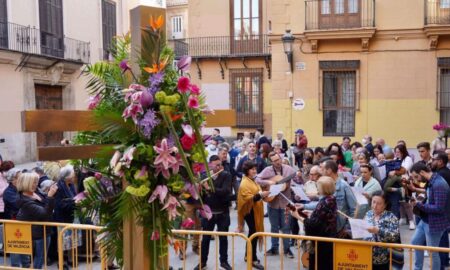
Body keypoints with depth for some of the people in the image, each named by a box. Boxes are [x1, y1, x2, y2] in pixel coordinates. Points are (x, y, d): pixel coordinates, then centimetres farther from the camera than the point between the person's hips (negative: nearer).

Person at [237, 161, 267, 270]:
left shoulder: (253, 181, 14)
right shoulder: (245, 183, -16)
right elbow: (248, 198, -25)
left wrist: (263, 194, 12)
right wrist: (260, 195, -36)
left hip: (256, 210, 10)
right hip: (250, 211, -10)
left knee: (253, 233, 15)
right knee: (254, 233, -8)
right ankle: (253, 260, -3)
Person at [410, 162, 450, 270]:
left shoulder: (439, 184, -26)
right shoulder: (430, 182, 5)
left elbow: (439, 208, -28)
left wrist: (419, 205, -22)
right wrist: (418, 203, -2)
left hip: (435, 223, -10)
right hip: (425, 220, 10)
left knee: (432, 252, 4)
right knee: (415, 242, 22)